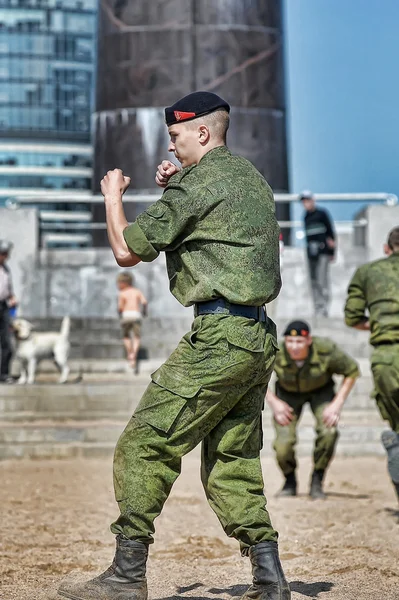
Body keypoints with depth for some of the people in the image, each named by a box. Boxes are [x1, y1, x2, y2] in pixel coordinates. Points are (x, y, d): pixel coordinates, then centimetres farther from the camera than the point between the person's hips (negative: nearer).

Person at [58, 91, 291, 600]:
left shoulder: (198, 182, -8)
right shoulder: (250, 177, 20)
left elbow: (127, 251, -5)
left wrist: (112, 196, 11)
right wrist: (172, 191, 23)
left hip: (219, 336, -9)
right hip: (259, 335, 9)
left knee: (144, 444, -5)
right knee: (231, 461, 13)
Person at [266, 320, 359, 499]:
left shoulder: (326, 350, -33)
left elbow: (352, 371, -14)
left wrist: (338, 403, -19)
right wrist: (273, 402, -17)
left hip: (321, 391, 0)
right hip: (289, 393, 0)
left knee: (328, 432, -27)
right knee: (283, 445, -17)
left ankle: (317, 482, -4)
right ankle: (290, 482, 15)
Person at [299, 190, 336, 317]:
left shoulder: (322, 214, -1)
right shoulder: (306, 217, 15)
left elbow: (331, 231, 1)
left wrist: (332, 251, 0)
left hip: (323, 253, -6)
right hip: (311, 253, 6)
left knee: (322, 281, -12)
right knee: (313, 282, 5)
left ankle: (324, 309, -12)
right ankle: (317, 308, 10)